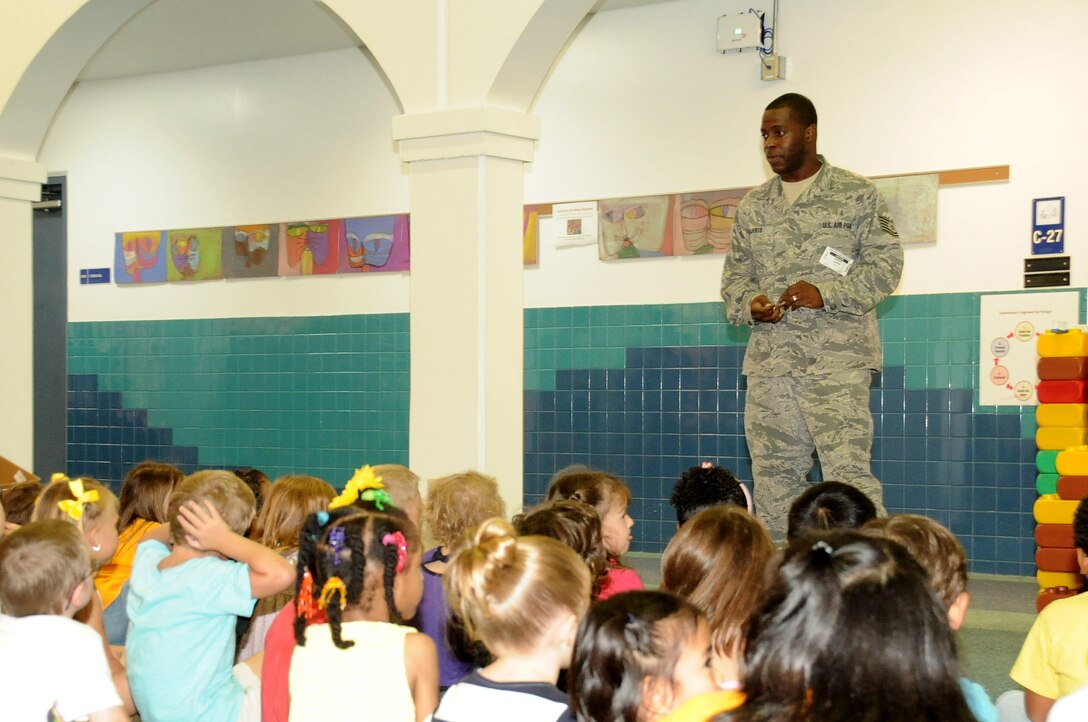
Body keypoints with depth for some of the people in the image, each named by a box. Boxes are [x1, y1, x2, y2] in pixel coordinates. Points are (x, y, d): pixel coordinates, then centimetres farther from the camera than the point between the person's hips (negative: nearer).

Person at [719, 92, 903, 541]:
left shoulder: (855, 195, 2)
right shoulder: (753, 206, 17)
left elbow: (885, 263, -3)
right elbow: (734, 274, 20)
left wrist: (826, 295, -17)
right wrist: (750, 305, -3)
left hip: (836, 360, -5)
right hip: (768, 362, 6)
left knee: (847, 472, -13)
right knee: (773, 476, 8)